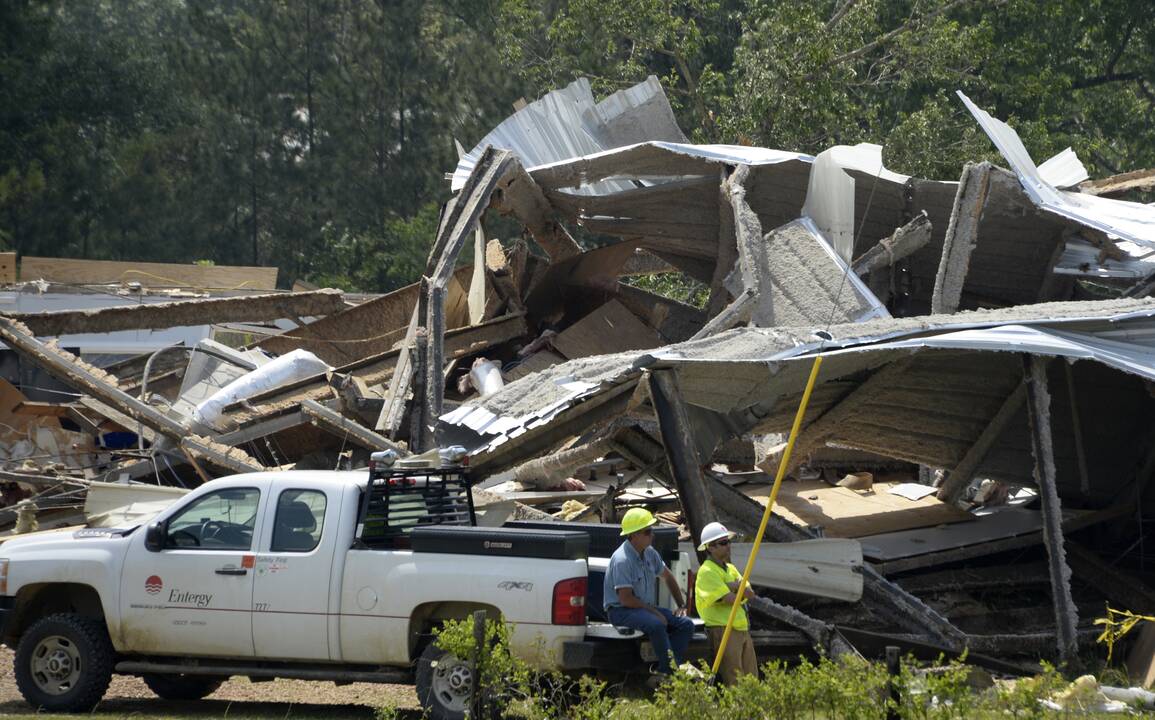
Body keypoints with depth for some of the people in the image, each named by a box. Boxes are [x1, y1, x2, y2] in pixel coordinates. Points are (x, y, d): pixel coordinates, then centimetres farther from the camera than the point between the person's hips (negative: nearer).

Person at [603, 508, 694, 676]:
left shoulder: (649, 553, 8)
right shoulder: (622, 560, -20)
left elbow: (668, 577, 25)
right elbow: (625, 599, -23)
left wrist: (681, 605, 18)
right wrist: (654, 612, -19)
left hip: (646, 607, 9)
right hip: (621, 611, -9)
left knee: (686, 624, -8)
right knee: (657, 624, -36)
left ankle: (663, 670, -18)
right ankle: (673, 671, -29)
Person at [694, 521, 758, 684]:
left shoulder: (730, 568, 19)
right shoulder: (707, 571, -9)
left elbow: (750, 594, 7)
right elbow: (730, 599, -17)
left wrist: (734, 586, -10)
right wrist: (741, 591, 3)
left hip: (742, 628, 9)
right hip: (723, 628, -9)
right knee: (734, 682, -15)